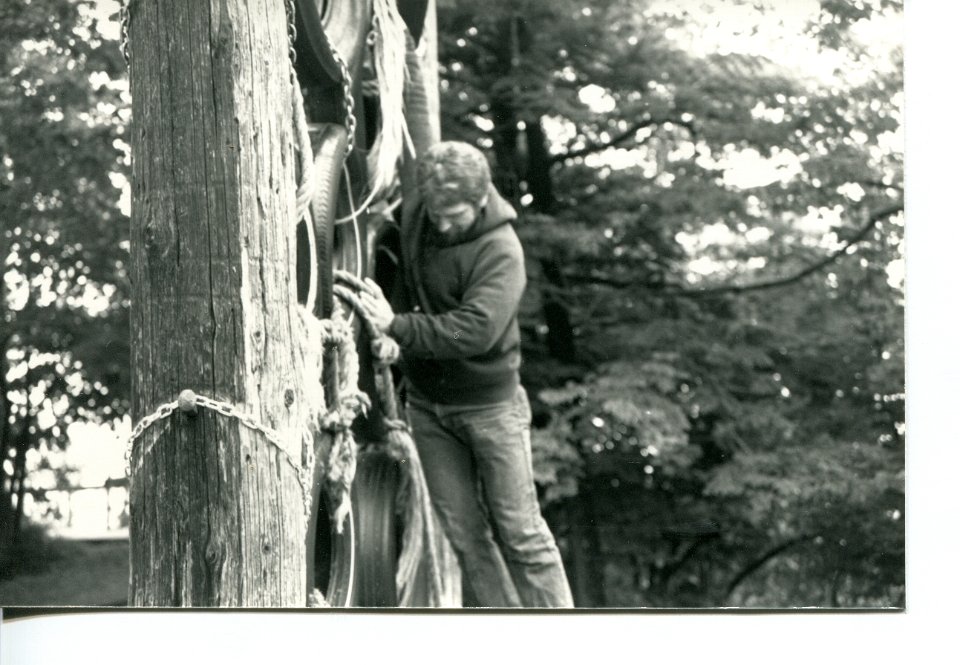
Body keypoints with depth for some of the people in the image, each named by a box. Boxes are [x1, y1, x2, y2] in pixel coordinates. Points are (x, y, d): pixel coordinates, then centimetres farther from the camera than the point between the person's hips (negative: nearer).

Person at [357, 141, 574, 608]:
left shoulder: (500, 251, -21)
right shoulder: (412, 219, -2)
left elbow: (477, 329, -33)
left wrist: (398, 326, -32)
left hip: (489, 403, -6)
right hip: (427, 405, 6)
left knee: (518, 530, 0)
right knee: (464, 534, 7)